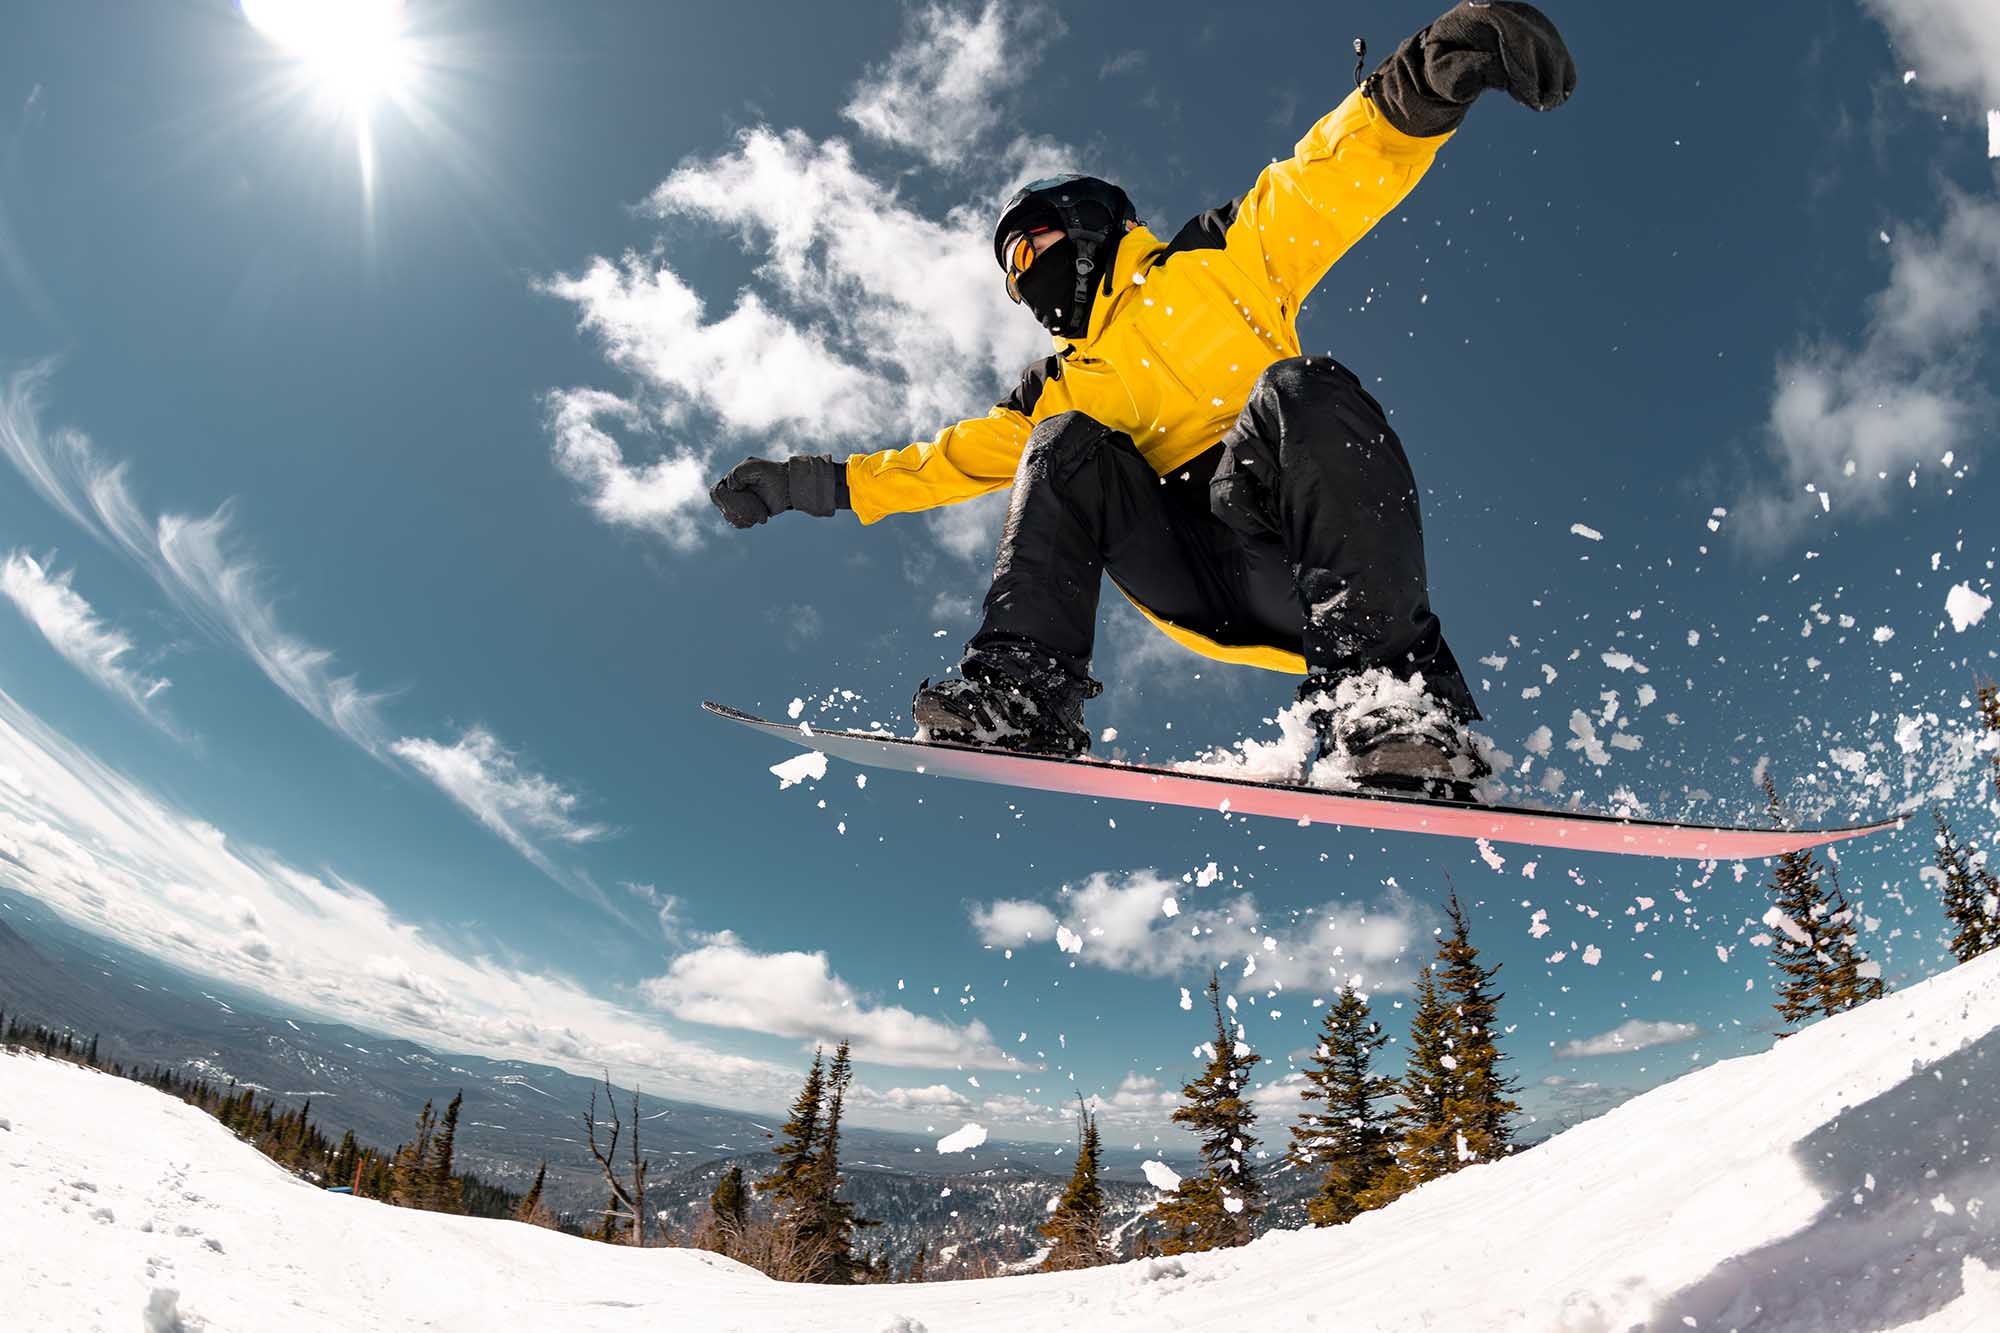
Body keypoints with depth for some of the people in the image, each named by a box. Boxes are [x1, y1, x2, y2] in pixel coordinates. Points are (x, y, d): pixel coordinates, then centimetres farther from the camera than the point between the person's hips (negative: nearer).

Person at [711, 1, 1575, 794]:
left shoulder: (1217, 262, 14)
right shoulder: (1059, 390, 28)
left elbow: (1335, 181, -1)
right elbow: (947, 461, 28)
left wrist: (1417, 92, -22)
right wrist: (810, 484, 25)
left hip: (1332, 548, -3)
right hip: (1207, 593, 4)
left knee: (1299, 392, -30)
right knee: (1066, 443, -11)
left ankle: (1389, 698, -40)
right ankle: (1023, 700, -25)